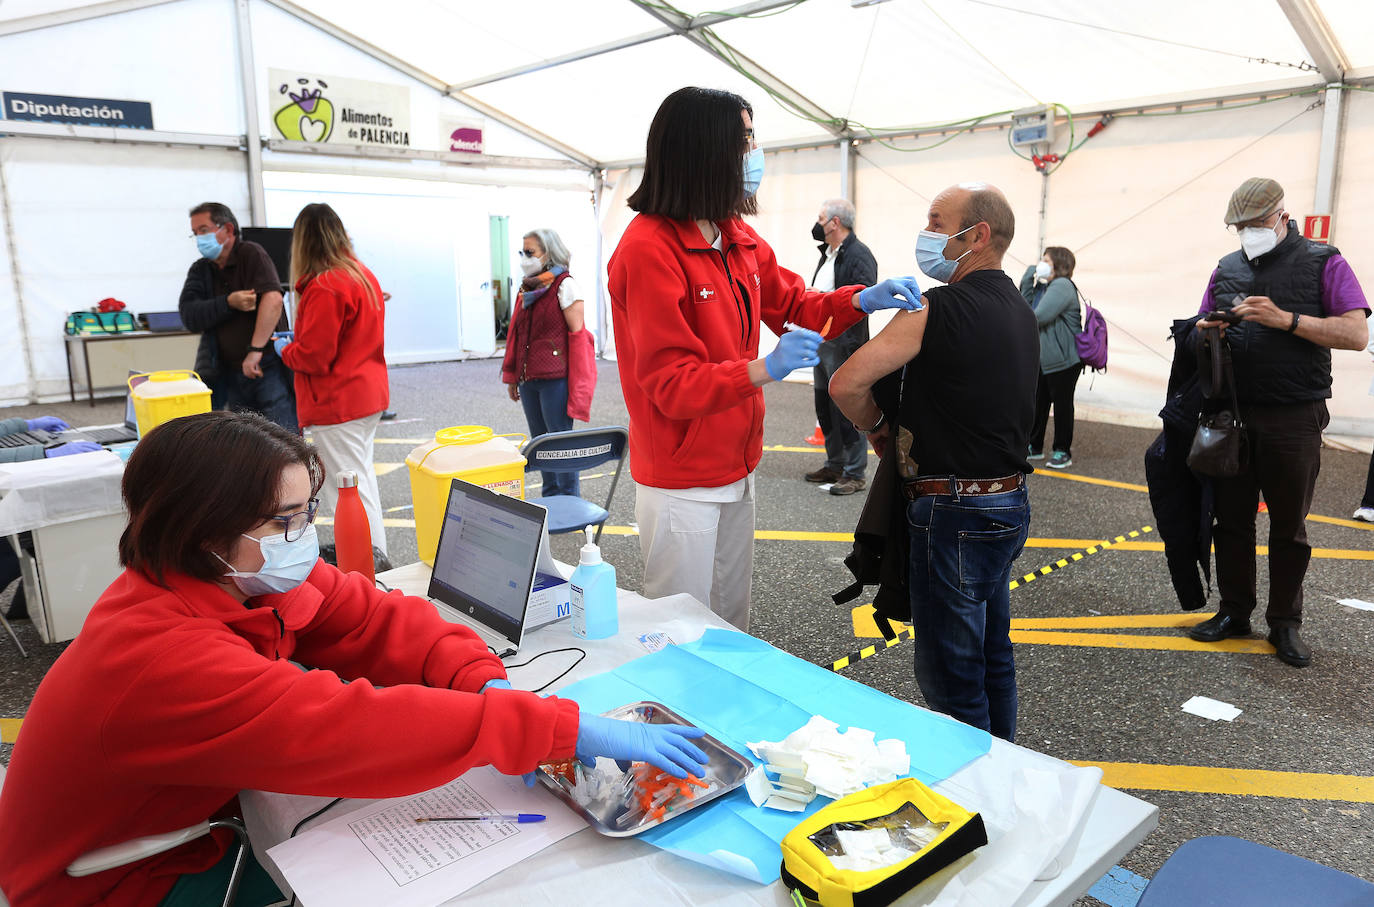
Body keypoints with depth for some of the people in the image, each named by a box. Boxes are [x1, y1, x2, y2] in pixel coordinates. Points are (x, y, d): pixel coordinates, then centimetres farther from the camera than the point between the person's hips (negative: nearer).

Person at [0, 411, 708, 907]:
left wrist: (485, 684, -29)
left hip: (201, 816, 7)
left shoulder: (252, 575, -13)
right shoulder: (163, 660, -37)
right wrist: (565, 730, -45)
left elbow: (377, 620, -10)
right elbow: (352, 731, -43)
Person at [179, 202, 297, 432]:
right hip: (231, 374, 6)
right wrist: (229, 303, -17)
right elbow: (188, 315, -1)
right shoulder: (200, 270, 13)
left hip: (268, 368, -6)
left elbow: (273, 300, -20)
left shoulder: (251, 254, -4)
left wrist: (255, 350, -24)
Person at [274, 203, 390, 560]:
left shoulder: (324, 287, -19)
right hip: (368, 395, 10)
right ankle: (376, 558, 28)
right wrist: (298, 338, 18)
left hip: (337, 405, -10)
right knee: (362, 476, 19)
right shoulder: (364, 275, 9)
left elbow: (314, 356, -19)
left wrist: (285, 349, 1)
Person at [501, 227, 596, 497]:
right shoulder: (526, 288, 15)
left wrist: (577, 384, -15)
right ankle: (550, 500, 26)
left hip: (555, 378, -8)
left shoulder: (564, 285, -7)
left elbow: (578, 334, -11)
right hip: (528, 379, 8)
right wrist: (512, 376, 18)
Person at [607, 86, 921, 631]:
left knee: (733, 624, 20)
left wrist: (859, 300, 0)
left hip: (735, 469, 8)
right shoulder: (649, 250, -19)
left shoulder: (738, 240, 8)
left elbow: (791, 300, 19)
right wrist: (763, 370, -34)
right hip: (681, 482, -8)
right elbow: (670, 383, -22)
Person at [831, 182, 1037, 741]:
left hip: (954, 514, -9)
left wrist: (876, 426, -4)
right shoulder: (1020, 311, 10)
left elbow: (846, 384, -23)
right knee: (992, 657, 22)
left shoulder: (938, 310, -18)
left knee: (947, 674, 4)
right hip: (1009, 502, 9)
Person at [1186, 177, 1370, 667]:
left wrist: (1286, 319, -20)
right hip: (1232, 415, 4)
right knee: (1231, 518, 9)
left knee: (1289, 526, 7)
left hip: (1293, 419, -3)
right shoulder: (1227, 269, 11)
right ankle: (1234, 612, 22)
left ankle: (1285, 623, 19)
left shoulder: (1323, 263, -1)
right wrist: (1207, 332, -6)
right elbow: (1202, 329, 18)